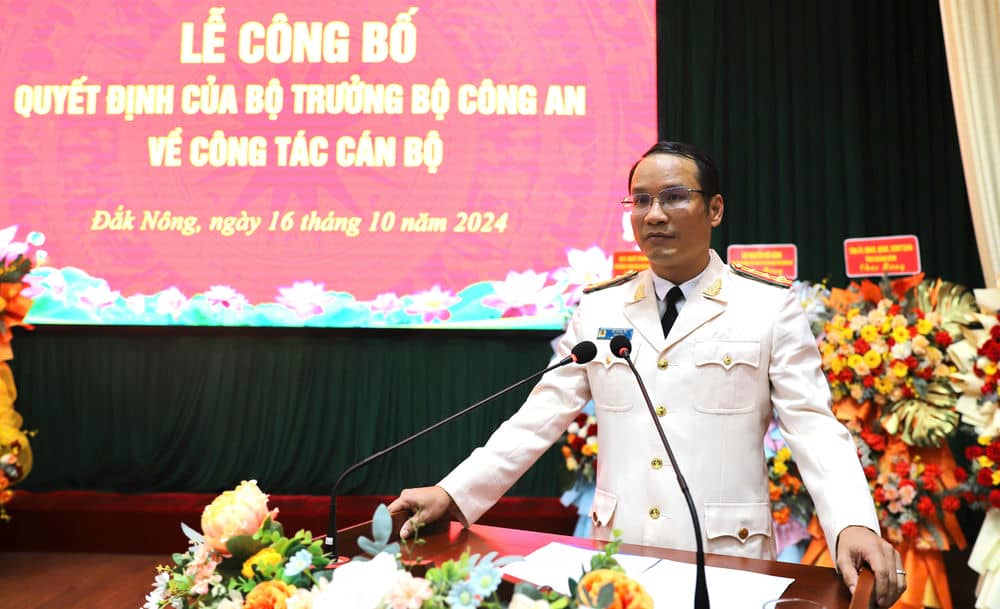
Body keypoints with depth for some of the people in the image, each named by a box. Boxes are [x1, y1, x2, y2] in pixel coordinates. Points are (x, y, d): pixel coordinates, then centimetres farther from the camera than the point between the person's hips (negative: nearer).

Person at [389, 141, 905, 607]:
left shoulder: (770, 307, -3)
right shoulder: (598, 309, 5)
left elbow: (814, 427, -8)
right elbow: (538, 417, 3)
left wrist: (854, 524, -24)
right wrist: (452, 494, -5)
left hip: (727, 557, -2)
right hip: (618, 554, 3)